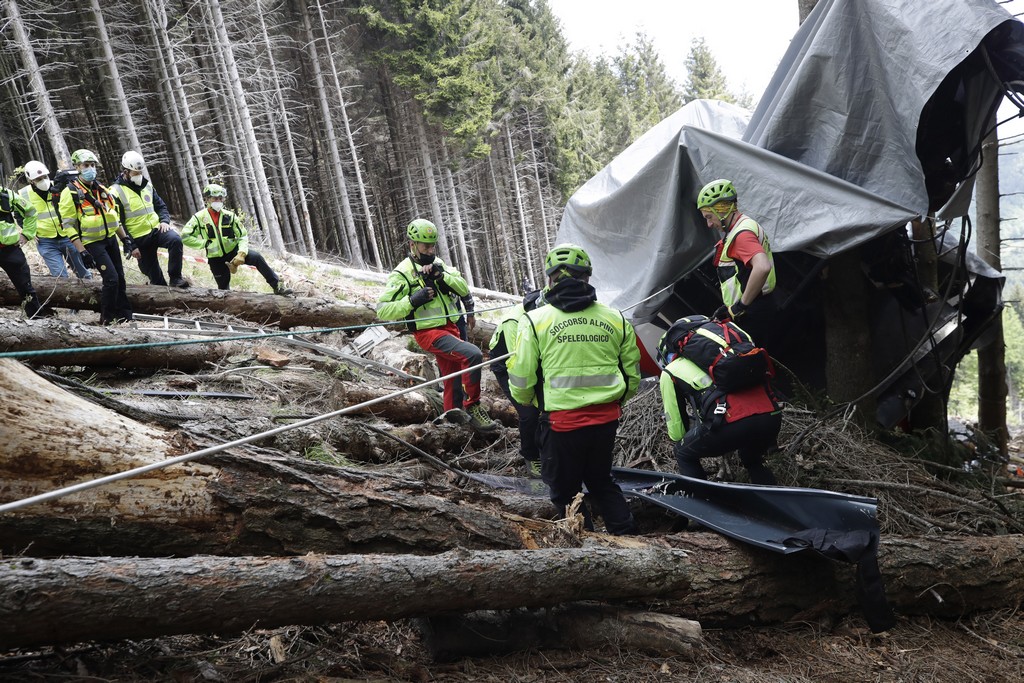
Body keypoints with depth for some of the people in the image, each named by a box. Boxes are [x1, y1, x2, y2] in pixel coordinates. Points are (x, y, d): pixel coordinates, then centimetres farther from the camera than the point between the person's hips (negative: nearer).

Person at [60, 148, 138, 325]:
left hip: (110, 239, 7)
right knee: (111, 279, -15)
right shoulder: (70, 193, -9)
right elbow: (69, 226, -12)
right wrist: (82, 252, -19)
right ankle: (106, 318, -1)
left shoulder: (102, 190, 11)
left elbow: (114, 217, 19)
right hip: (93, 243, -7)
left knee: (120, 278, 8)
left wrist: (126, 240, 11)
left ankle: (124, 315, 18)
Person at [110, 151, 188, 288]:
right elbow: (118, 222, -9)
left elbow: (160, 206, 17)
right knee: (155, 277, -1)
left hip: (156, 229, 3)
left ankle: (175, 278, -21)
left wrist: (164, 220, -5)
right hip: (139, 239, -3)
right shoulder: (116, 192, -8)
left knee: (175, 240, -29)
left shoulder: (147, 185, 9)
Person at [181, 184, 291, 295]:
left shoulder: (229, 216, -1)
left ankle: (277, 286, -22)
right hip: (216, 259, -1)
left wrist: (241, 253, -18)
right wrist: (204, 243, -16)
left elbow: (243, 235, -1)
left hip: (233, 251, 1)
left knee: (257, 257, -24)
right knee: (223, 288, 0)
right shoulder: (199, 217, -6)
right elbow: (185, 237, -8)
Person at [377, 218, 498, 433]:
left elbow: (464, 289, 5)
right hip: (429, 333, -7)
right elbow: (382, 310, -10)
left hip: (451, 328, 7)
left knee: (454, 382, 13)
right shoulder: (402, 274, -8)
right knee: (473, 354, -27)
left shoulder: (438, 264, 12)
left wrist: (441, 275, -11)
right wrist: (412, 300, -22)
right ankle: (473, 407, -15)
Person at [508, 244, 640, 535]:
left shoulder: (535, 320, -8)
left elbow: (521, 382, -5)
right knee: (602, 481, 27)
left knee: (565, 492, 18)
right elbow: (632, 377, 9)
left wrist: (532, 402, 17)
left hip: (562, 422, -4)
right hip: (607, 419, 4)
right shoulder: (616, 319, 2)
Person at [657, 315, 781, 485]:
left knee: (683, 455, 24)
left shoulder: (670, 371, 19)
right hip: (772, 417, 6)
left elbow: (675, 420, 24)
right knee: (752, 460, 37)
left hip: (730, 422, -6)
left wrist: (681, 443, 46)